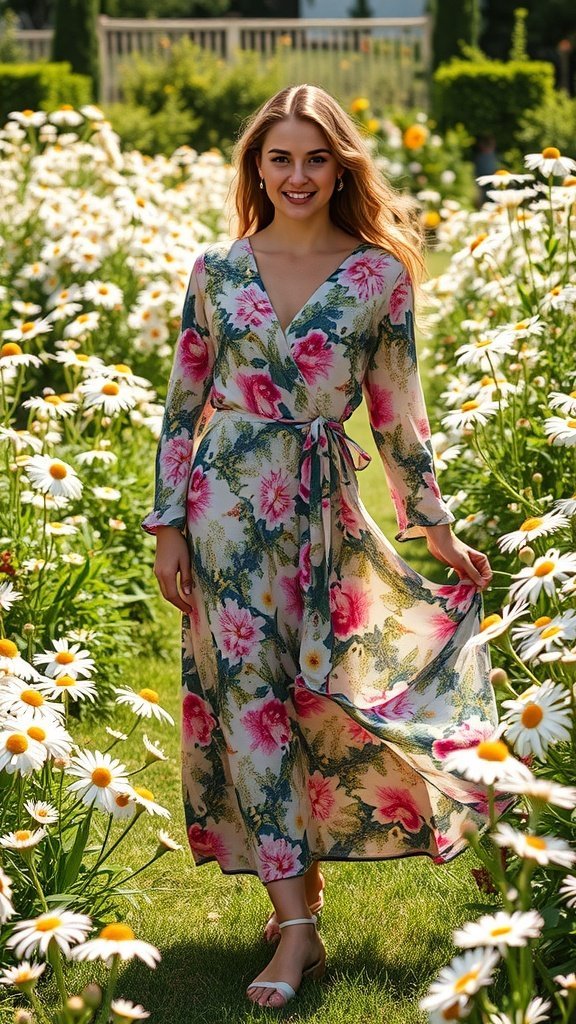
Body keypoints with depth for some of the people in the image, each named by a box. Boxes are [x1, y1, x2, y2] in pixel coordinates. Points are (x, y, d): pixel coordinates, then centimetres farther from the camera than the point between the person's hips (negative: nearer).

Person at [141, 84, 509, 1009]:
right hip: (227, 498, 0)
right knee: (250, 693, -3)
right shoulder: (218, 269, 3)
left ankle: (298, 886, 22)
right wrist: (168, 526, 3)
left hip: (323, 505, 0)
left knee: (313, 688, 2)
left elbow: (397, 411, 7)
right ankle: (296, 923, 0)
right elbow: (183, 404, 6)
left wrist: (433, 523, 8)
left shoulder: (380, 273, 1)